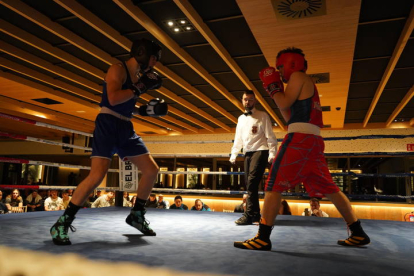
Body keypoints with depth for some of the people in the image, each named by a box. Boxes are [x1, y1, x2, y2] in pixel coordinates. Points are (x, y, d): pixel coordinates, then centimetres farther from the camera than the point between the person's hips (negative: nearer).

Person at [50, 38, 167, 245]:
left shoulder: (138, 77, 17)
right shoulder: (118, 69, -8)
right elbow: (113, 99, -24)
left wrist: (145, 110, 11)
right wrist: (140, 88, -17)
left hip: (125, 128, 9)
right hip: (108, 125, -9)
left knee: (152, 170, 5)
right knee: (97, 175, -20)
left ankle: (136, 215, 18)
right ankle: (62, 223, -5)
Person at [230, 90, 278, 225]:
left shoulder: (262, 116, 0)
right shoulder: (241, 118, 17)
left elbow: (270, 137, -5)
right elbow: (238, 138, 20)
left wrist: (272, 153, -14)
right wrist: (233, 154, 14)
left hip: (260, 151, -6)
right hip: (247, 153, 7)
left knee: (252, 182, -19)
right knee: (249, 184, 5)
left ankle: (249, 215, -17)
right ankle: (256, 215, 14)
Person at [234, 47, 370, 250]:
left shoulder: (298, 76, 3)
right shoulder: (306, 85, 29)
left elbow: (284, 104, -8)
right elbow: (289, 117, 28)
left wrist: (272, 86, 7)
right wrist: (276, 91, 27)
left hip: (300, 138, -10)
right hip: (314, 141, 10)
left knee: (274, 185, -9)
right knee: (329, 188, 14)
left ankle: (263, 238, -11)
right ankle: (358, 233, 19)